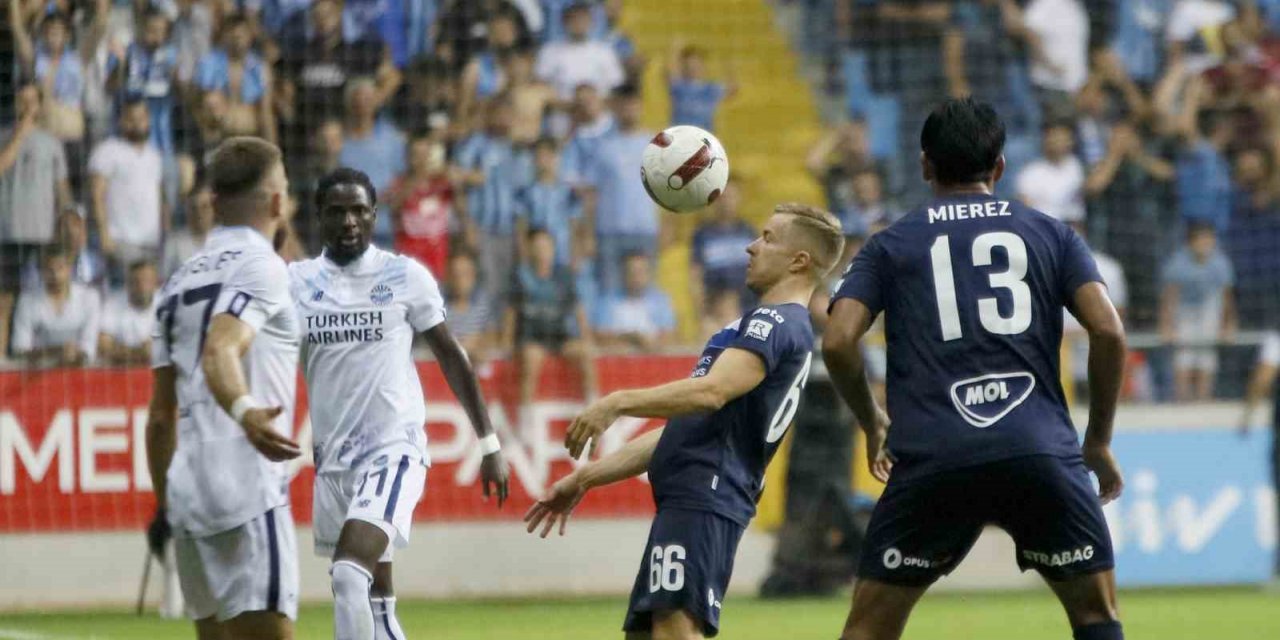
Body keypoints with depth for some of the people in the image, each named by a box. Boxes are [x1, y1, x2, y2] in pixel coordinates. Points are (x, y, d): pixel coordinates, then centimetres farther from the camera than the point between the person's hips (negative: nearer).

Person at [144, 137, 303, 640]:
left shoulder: (179, 282, 20)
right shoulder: (261, 266, -4)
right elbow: (220, 353, -22)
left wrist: (164, 505, 29)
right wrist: (246, 412, -40)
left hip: (187, 493, 8)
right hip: (249, 493, -8)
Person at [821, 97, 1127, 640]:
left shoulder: (890, 246, 14)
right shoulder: (1051, 235, 15)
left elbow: (838, 342, 2)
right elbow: (1108, 332, 4)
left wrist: (872, 424, 18)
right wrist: (1099, 442, 14)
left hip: (931, 459, 0)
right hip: (1041, 451, 0)